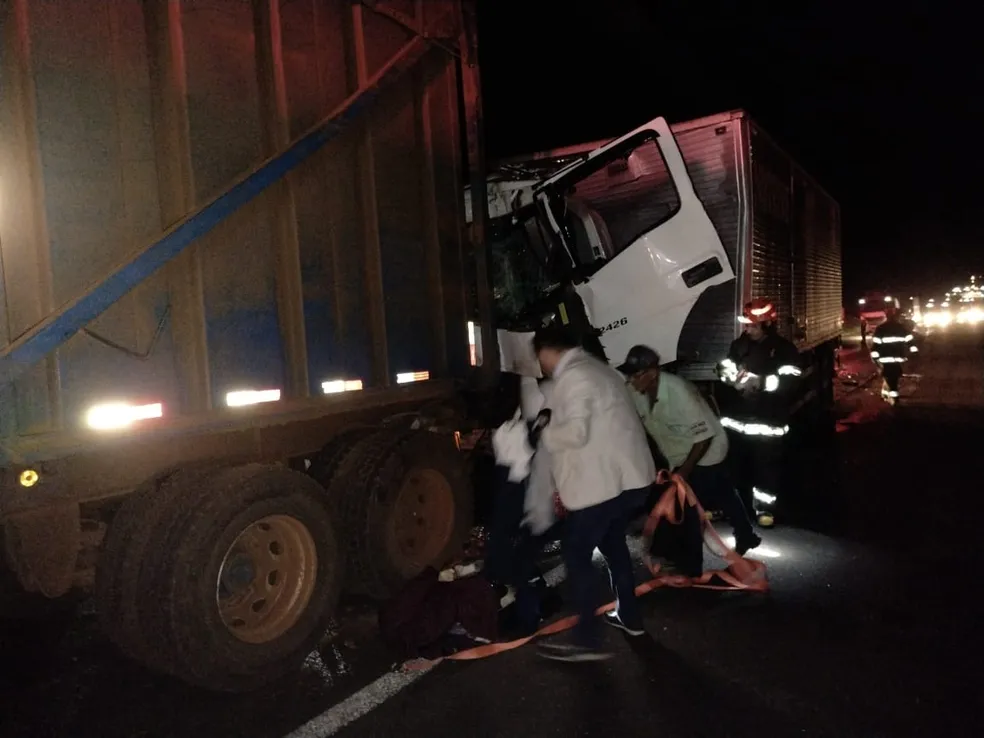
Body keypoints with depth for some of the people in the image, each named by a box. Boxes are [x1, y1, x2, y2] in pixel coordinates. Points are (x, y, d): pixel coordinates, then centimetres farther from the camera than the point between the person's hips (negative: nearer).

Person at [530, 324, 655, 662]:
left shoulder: (571, 377, -15)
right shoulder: (598, 368, 17)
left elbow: (576, 432, -24)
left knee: (576, 554, 0)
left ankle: (587, 639, 5)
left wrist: (543, 432, -7)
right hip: (628, 475, 10)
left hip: (602, 482, -10)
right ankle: (629, 616, 37)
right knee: (612, 543, 25)